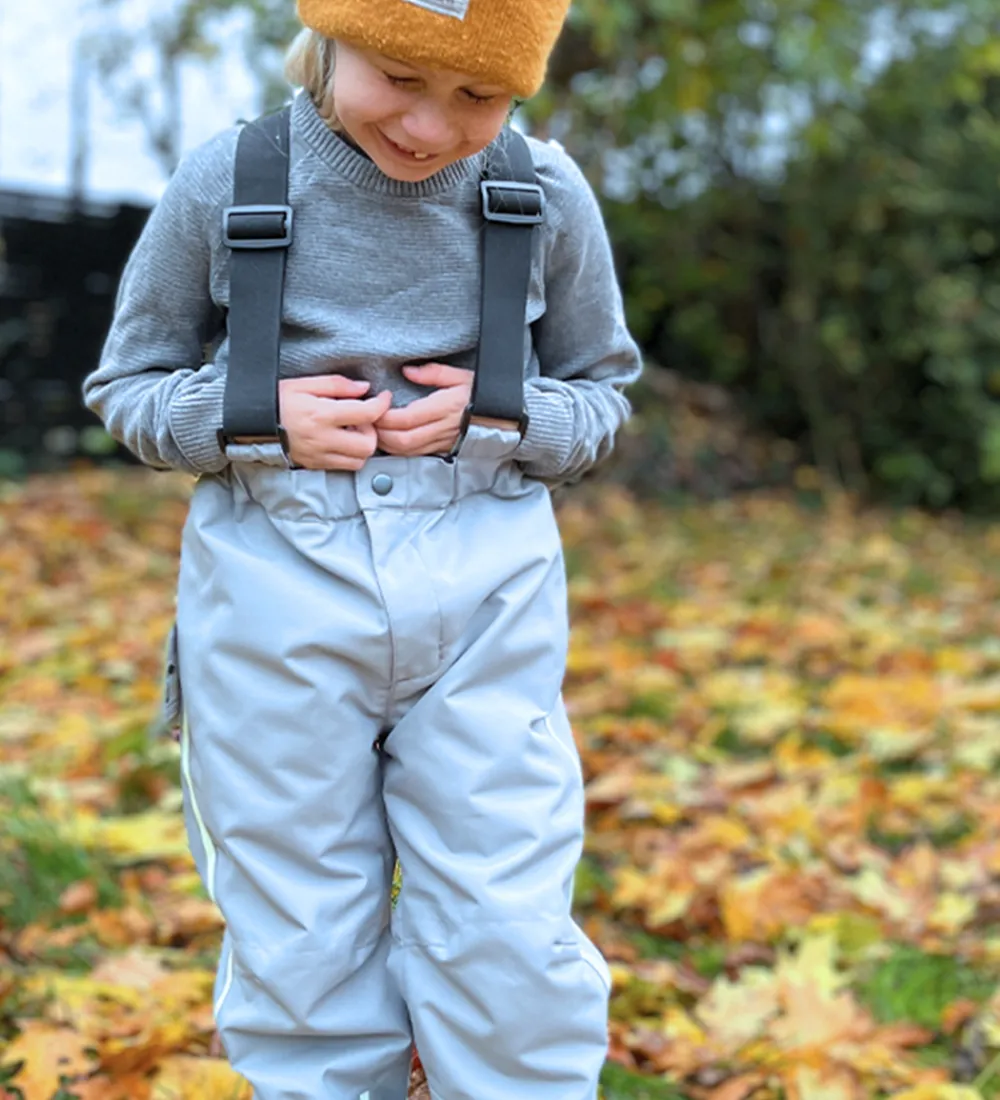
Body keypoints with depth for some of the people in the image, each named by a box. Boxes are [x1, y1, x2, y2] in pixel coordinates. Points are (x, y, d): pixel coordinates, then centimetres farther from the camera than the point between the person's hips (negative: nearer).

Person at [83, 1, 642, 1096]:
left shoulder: (548, 195, -2)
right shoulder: (224, 181, -4)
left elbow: (601, 395, 12)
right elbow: (127, 384, 7)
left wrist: (496, 419, -9)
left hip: (485, 601, 1)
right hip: (276, 596, 0)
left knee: (512, 975, 1)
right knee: (303, 974, 8)